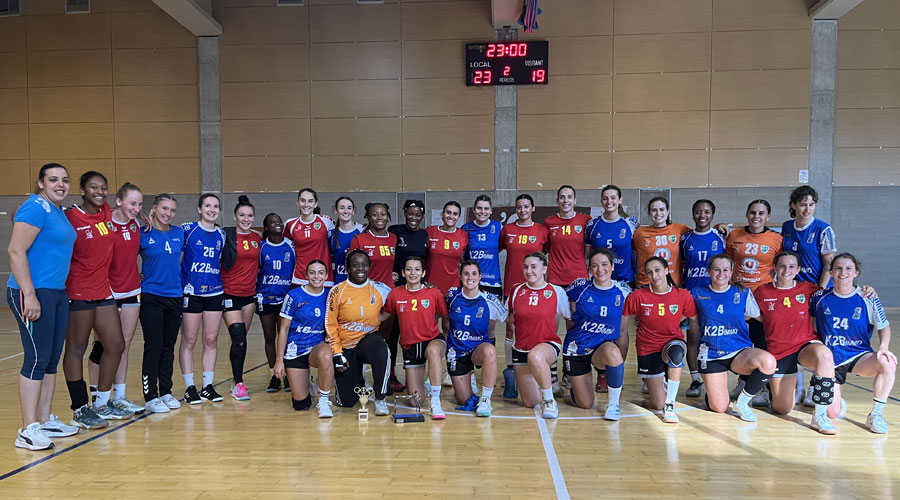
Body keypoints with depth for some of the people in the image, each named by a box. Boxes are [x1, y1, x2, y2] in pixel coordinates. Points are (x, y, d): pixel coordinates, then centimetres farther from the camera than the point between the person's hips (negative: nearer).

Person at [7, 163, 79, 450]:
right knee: (37, 359, -7)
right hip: (32, 293, -9)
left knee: (52, 359, 12)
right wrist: (30, 295, -22)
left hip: (57, 293, 9)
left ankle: (45, 421, 22)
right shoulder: (35, 208, -12)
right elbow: (16, 252, -18)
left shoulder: (59, 211, 15)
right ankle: (28, 431, 1)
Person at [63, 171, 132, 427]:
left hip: (103, 291, 7)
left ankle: (102, 404, 22)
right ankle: (80, 410, 11)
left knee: (116, 345, 9)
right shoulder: (70, 217, -11)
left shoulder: (107, 213, 8)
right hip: (78, 293, -7)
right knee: (76, 348, 2)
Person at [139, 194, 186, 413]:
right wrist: (138, 277, -6)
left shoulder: (179, 233, 7)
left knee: (168, 347, 10)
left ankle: (166, 392, 20)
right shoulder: (143, 235, -4)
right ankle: (150, 397, 5)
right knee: (153, 346, -3)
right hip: (151, 296, -4)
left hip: (174, 296, 4)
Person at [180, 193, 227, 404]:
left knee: (211, 340, 7)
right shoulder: (187, 229, -4)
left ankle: (208, 386, 16)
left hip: (215, 292, 4)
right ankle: (189, 388, 11)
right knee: (189, 341, 2)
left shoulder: (221, 235, 9)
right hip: (191, 292, -4)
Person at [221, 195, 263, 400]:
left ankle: (236, 379, 25)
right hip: (230, 294, -5)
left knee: (241, 339, 12)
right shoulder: (227, 235, -8)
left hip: (250, 294, 5)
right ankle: (238, 384, -1)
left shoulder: (257, 238, 8)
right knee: (239, 339, -12)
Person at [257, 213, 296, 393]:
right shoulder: (261, 247, 2)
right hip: (266, 298, 1)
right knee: (269, 337, 6)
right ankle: (274, 376, 16)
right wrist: (257, 295, 2)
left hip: (287, 297, -1)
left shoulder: (291, 246, 2)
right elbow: (255, 271, 8)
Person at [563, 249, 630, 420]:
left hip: (604, 346, 0)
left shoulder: (623, 292, -5)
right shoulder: (579, 287, -10)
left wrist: (622, 363, 6)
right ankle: (573, 381, 38)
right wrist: (570, 321, -4)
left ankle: (613, 404, -16)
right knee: (586, 405, 2)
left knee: (612, 352, -38)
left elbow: (623, 331, 4)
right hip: (576, 349, 0)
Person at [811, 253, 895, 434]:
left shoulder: (867, 298, -5)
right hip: (831, 358, 0)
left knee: (887, 363, -36)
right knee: (832, 413, -10)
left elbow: (884, 326, 2)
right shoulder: (821, 297, -3)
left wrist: (883, 348, -16)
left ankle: (876, 415, -15)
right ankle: (834, 397, 31)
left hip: (859, 355, 0)